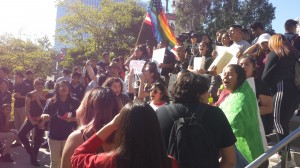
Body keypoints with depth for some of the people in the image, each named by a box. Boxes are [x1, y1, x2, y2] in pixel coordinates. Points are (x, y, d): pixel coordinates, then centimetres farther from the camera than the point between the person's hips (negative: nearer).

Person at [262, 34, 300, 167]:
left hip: (282, 91, -7)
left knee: (279, 124, -2)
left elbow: (265, 76, -1)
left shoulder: (273, 55, -1)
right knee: (284, 123, 15)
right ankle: (282, 152, 22)